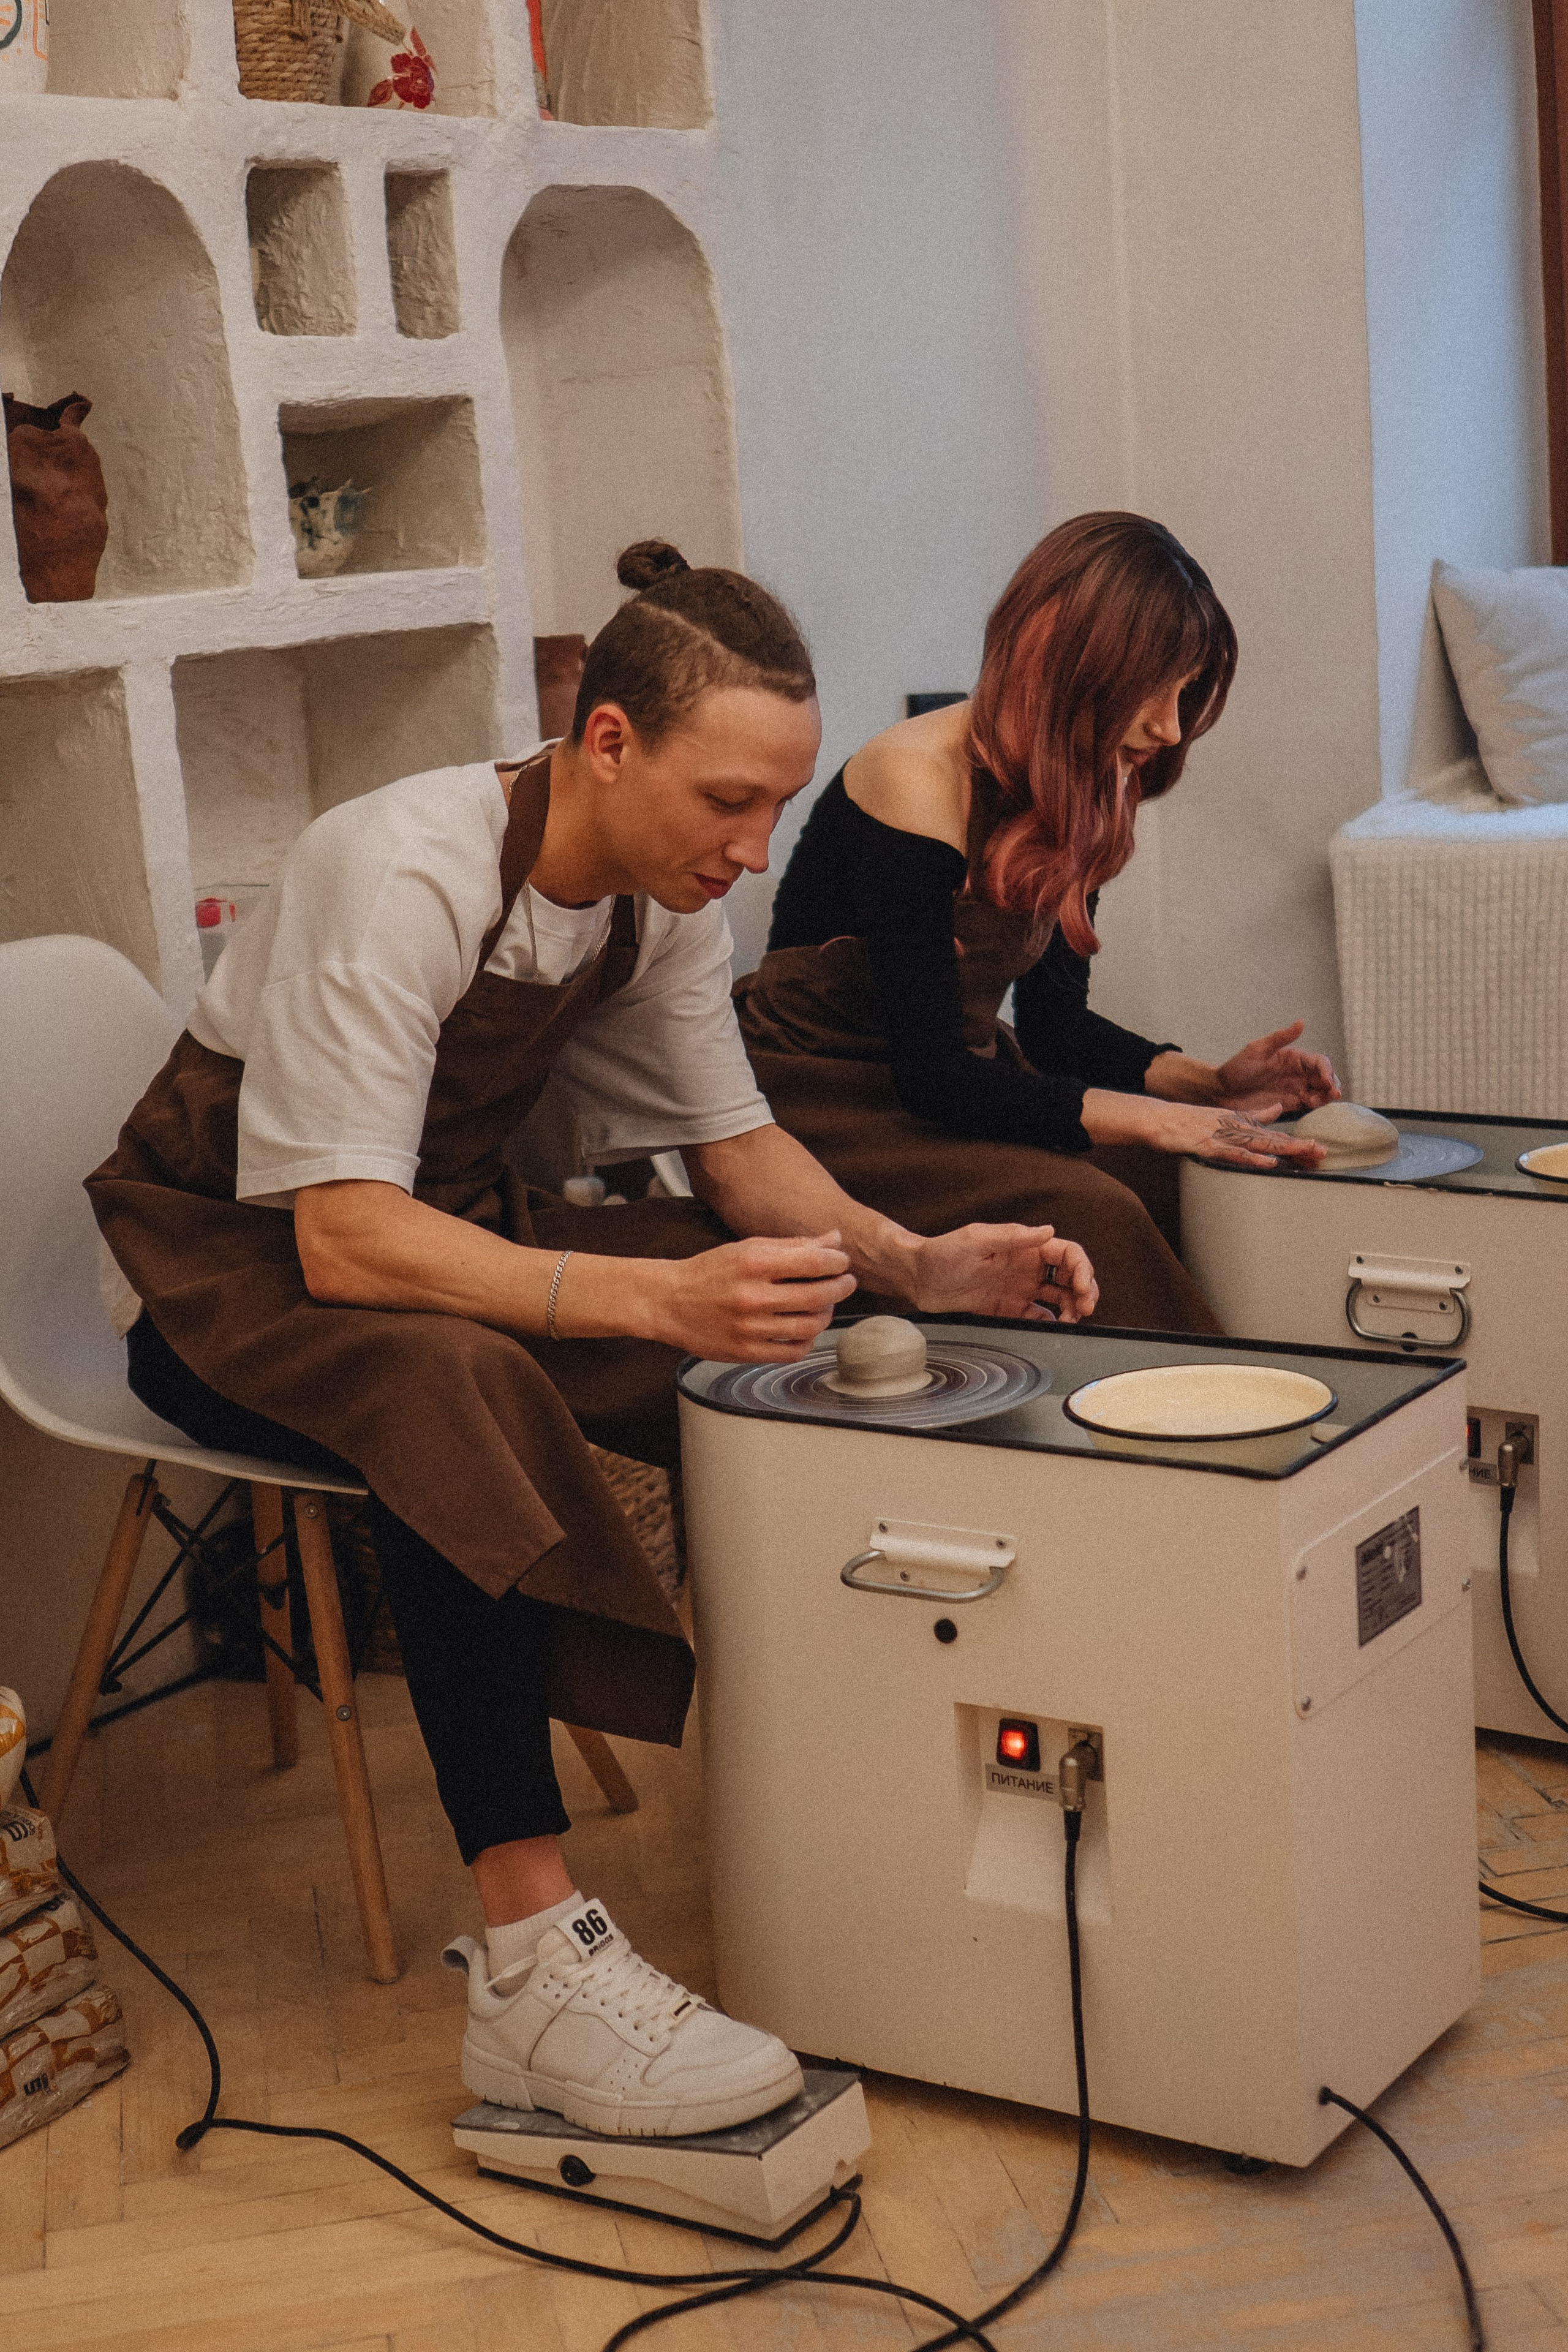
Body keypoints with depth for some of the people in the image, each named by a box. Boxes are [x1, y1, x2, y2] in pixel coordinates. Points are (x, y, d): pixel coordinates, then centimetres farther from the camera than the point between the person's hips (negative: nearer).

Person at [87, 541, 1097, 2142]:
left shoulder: (663, 885, -6)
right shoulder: (405, 874, -29)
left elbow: (736, 1144, 3)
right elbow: (346, 1239, -35)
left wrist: (910, 1262, -15)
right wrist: (655, 1299, -46)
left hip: (454, 1223, 7)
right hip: (238, 1260, -7)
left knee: (796, 1360, -15)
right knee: (462, 1383, -40)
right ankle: (533, 1967, -40)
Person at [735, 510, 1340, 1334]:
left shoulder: (1078, 794, 3)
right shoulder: (918, 783, -22)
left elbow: (1053, 1021, 8)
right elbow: (931, 1076, -25)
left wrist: (1204, 1081, -9)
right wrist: (1157, 1119, -28)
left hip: (955, 1081, 8)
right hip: (823, 1105, -7)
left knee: (1173, 1183, -15)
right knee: (1085, 1214, -29)